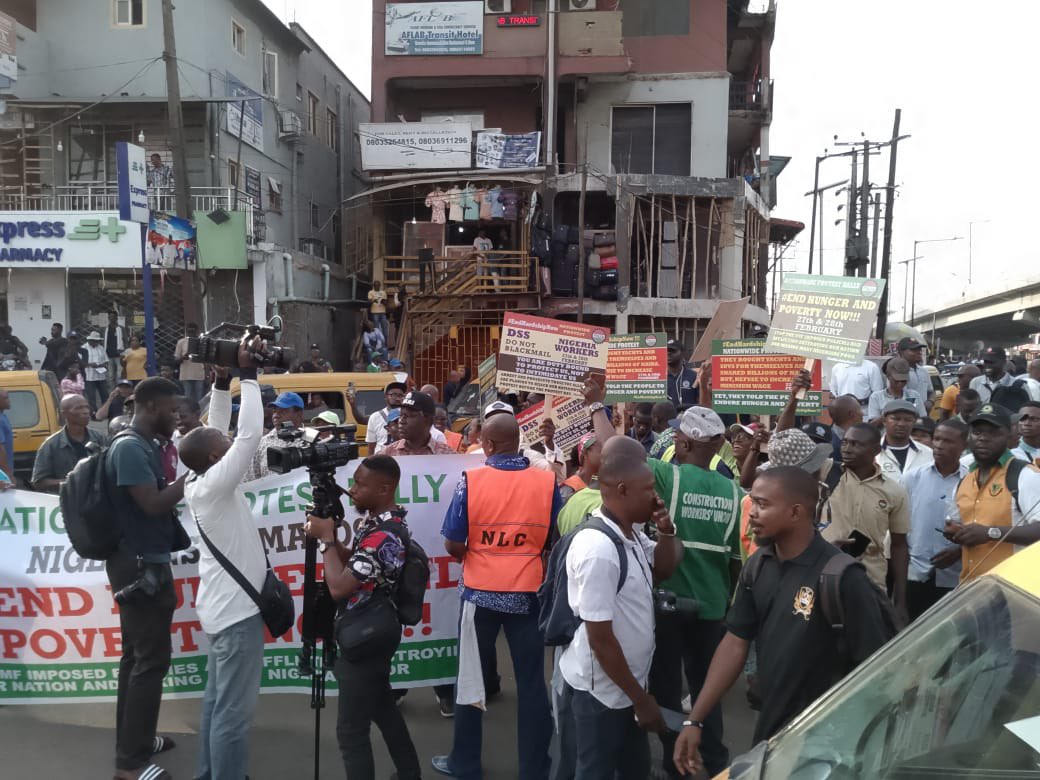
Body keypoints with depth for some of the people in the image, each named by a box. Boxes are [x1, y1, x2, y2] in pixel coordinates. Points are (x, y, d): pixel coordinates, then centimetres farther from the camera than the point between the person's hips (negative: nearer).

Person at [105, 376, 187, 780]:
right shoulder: (131, 448, -20)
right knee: (152, 660, -4)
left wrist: (187, 479, 5)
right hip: (141, 565, -10)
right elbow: (154, 504, -25)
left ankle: (133, 741, 29)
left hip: (139, 563, 10)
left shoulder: (140, 445, 11)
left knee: (136, 655, 17)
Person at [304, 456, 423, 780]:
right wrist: (327, 535, -6)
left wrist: (326, 538, -18)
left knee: (351, 730, 1)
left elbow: (339, 587, -29)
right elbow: (351, 562, 11)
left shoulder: (385, 536, -27)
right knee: (383, 709, 22)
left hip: (366, 639, -10)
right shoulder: (373, 519, 3)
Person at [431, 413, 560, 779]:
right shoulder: (547, 481, -8)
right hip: (529, 592, 1)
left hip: (480, 591, 0)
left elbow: (452, 544, -8)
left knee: (471, 676, 15)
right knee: (531, 681, 12)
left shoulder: (471, 480, -11)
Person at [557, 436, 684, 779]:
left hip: (627, 685, 9)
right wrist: (640, 698, -16)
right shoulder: (598, 548, -28)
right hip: (600, 692, -8)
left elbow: (662, 571, 17)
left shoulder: (631, 533, -2)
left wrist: (666, 530, -3)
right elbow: (600, 638, -25)